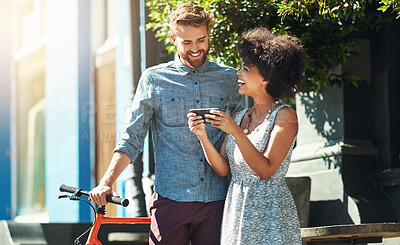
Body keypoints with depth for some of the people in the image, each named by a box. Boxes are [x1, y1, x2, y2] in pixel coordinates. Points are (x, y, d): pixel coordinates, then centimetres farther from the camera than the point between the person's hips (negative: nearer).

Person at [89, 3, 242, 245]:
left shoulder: (231, 79, 9)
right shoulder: (154, 79, 5)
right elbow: (132, 139, 6)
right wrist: (106, 183, -5)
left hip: (217, 198, 1)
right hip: (170, 198, -1)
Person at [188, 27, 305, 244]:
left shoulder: (284, 116, -7)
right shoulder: (238, 117, 10)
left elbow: (266, 170, -16)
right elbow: (223, 168, 5)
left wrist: (235, 131, -21)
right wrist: (202, 136, -7)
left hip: (269, 212, -5)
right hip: (235, 208, 6)